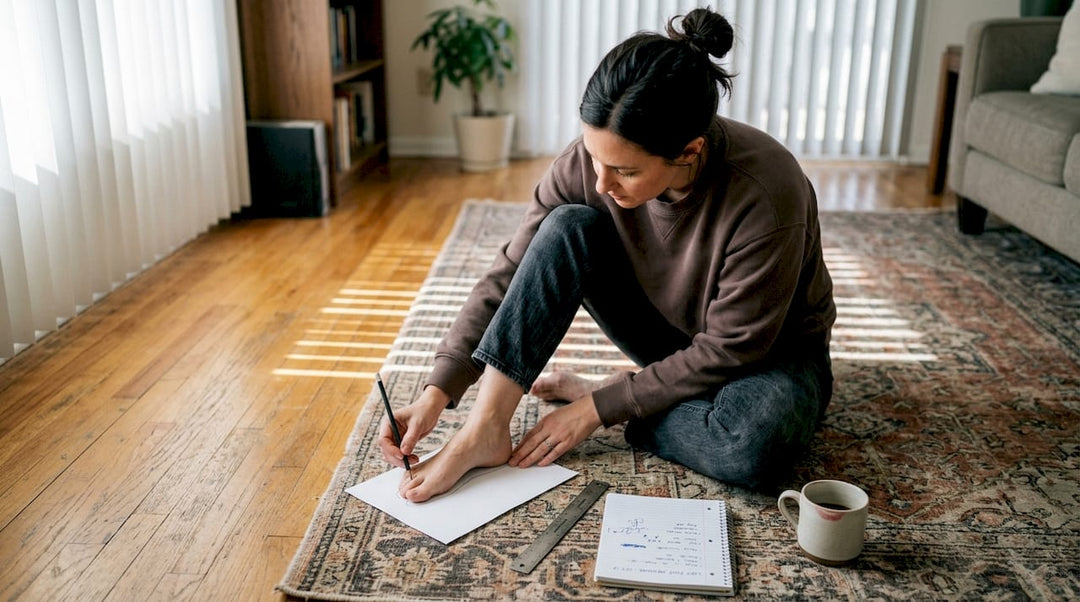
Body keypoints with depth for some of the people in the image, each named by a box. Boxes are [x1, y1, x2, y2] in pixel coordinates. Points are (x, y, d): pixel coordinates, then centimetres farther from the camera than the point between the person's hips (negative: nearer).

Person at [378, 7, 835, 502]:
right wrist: (437, 392, -22)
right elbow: (510, 276, -15)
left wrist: (599, 407, -24)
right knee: (567, 227, -23)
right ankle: (484, 430, -24)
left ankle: (592, 391, -13)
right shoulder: (588, 160, -23)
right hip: (667, 336, 3)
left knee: (756, 446, -38)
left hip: (768, 350, -3)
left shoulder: (766, 196, -34)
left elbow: (730, 350, -25)